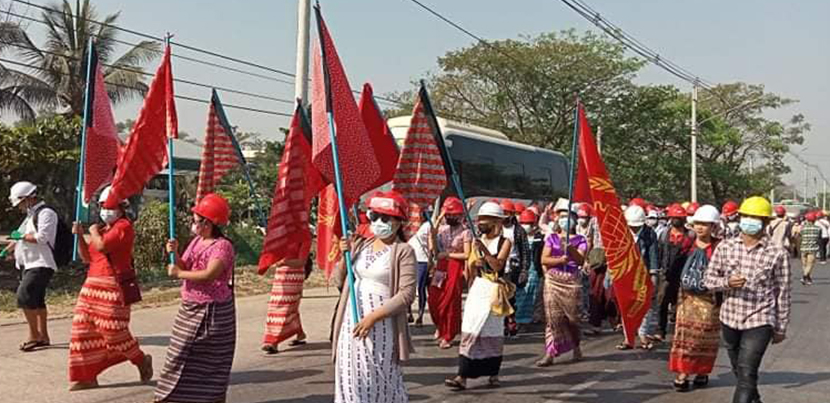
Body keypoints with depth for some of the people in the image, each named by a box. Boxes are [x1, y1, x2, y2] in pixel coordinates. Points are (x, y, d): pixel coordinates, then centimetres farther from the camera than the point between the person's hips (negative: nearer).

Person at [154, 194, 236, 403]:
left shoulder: (223, 246, -18)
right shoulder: (196, 241, 9)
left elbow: (209, 274, -30)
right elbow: (183, 268, 12)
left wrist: (179, 274, -20)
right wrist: (175, 253, -7)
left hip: (212, 311, -8)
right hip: (189, 308, 8)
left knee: (210, 361, 1)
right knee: (183, 354, 15)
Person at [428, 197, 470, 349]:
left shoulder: (465, 232, -9)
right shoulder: (441, 229, 7)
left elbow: (467, 255, -12)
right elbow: (434, 250, 6)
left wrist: (448, 254, -12)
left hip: (456, 269, -5)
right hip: (441, 267, 5)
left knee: (450, 302, 2)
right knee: (433, 299, 1)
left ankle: (448, 336, 15)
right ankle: (440, 327, 29)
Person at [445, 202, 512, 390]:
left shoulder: (504, 242, -2)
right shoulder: (478, 241, 12)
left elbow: (498, 265, -16)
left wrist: (485, 250, -26)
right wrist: (474, 263, -5)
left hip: (493, 290, -4)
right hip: (477, 288, 4)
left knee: (492, 332, 1)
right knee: (469, 331, -2)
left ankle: (493, 374, 15)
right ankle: (463, 376, -4)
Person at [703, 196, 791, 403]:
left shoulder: (777, 254, -7)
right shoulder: (725, 247, 1)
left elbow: (783, 293, -1)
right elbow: (708, 279, 4)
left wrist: (781, 328, 3)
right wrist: (727, 282, -17)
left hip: (760, 322, -4)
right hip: (729, 319, 4)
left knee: (747, 374, -12)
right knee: (739, 371, 20)